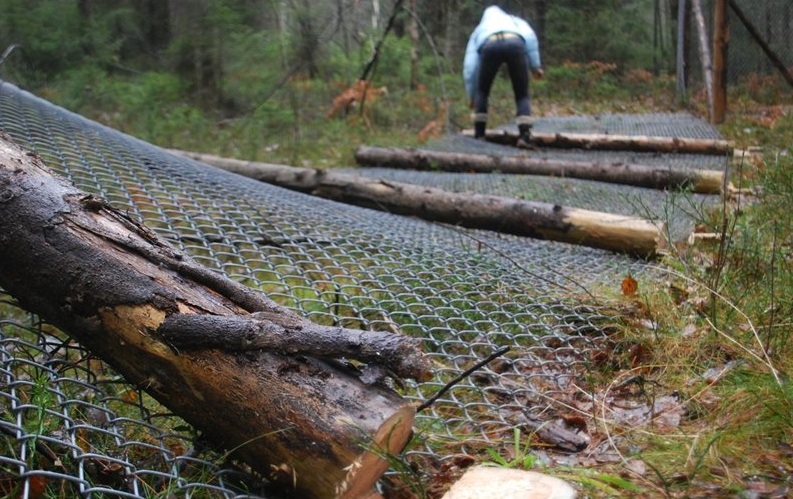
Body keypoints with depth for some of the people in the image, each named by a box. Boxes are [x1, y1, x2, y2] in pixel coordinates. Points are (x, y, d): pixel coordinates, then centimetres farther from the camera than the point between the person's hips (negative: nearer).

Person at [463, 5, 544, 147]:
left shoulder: (480, 29, 43)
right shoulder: (514, 21, 43)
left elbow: (469, 67, 34)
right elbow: (529, 36, 18)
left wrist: (471, 96, 43)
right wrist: (535, 65, 17)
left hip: (489, 45, 0)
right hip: (514, 42, 0)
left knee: (482, 91, 24)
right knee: (522, 94, 12)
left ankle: (479, 134, 21)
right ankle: (524, 135, -5)